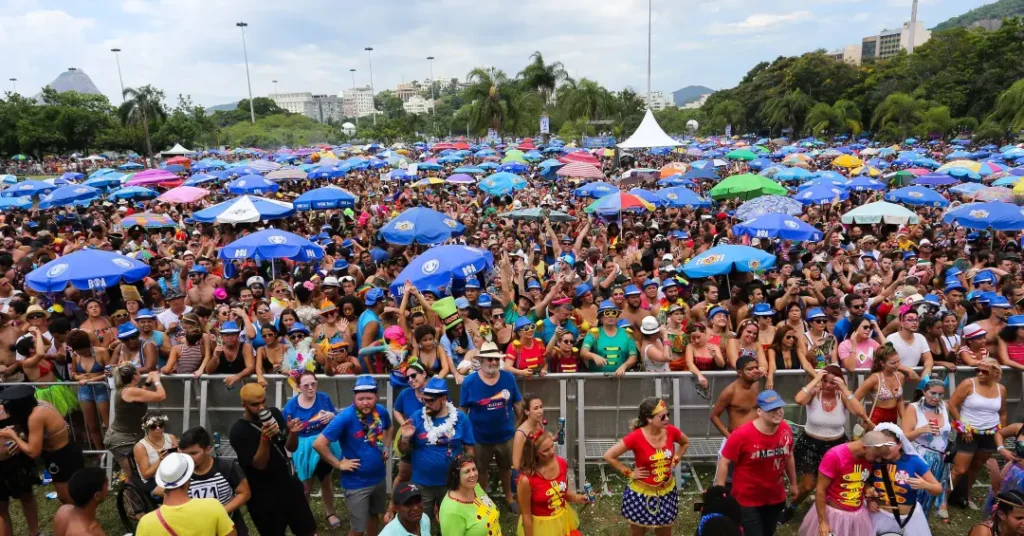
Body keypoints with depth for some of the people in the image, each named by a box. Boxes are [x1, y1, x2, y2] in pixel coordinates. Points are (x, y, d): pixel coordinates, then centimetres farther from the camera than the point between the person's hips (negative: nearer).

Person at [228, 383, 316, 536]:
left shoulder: (274, 414, -3)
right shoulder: (238, 431, -17)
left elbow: (291, 447, 2)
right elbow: (260, 464, -20)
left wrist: (293, 432, -19)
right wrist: (264, 438, -36)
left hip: (289, 484, 4)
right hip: (264, 496, -4)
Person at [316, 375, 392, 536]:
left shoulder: (381, 411, -8)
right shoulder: (345, 417, -26)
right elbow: (318, 444, -26)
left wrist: (386, 447, 3)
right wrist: (339, 464, -20)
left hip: (379, 478, 6)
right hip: (356, 483, -5)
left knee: (374, 515, 26)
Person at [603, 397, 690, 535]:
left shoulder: (671, 431, -12)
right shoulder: (636, 437, -25)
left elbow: (685, 443, 12)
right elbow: (609, 456, -19)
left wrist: (675, 461, 1)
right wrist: (629, 473, -14)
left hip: (667, 493, 4)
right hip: (642, 493, -4)